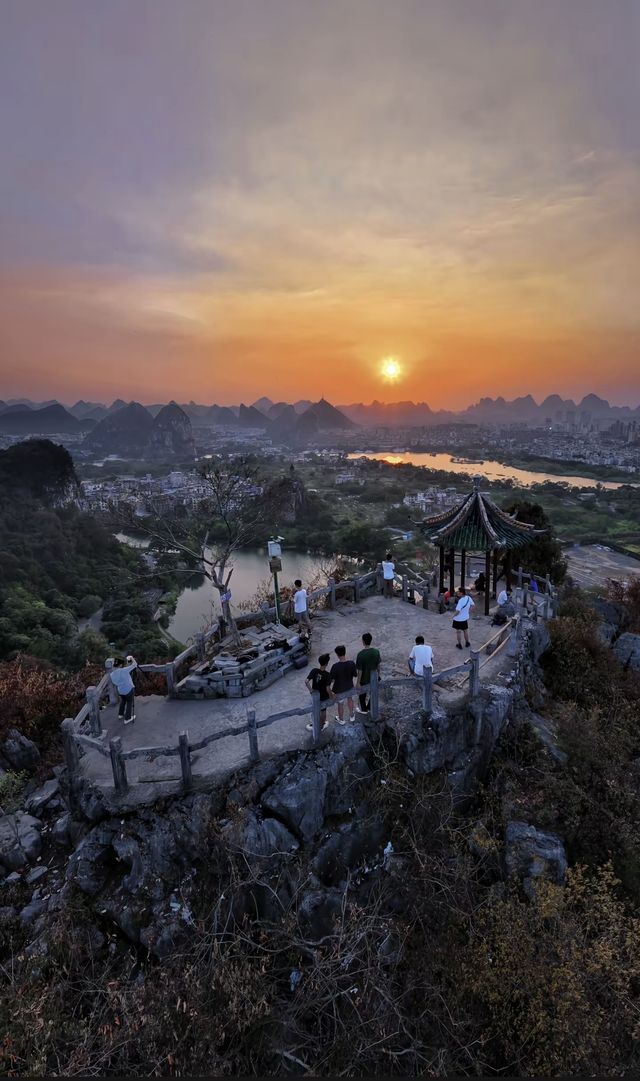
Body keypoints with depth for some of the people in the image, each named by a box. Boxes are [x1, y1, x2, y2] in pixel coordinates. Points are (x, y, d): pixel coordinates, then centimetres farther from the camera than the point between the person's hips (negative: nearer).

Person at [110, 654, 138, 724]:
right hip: (129, 690, -5)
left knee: (123, 701, 33)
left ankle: (121, 714, 47)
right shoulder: (124, 670, -27)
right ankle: (127, 719, 24)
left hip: (120, 691, 5)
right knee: (129, 703, 15)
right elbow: (135, 664, -19)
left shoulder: (112, 675, -10)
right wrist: (131, 658, -2)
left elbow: (115, 683, 5)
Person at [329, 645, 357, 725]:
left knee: (340, 704, 22)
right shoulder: (351, 663, -23)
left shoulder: (335, 666, -31)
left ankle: (341, 719, 44)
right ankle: (351, 715, 49)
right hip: (349, 687, 3)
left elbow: (332, 680, -21)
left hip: (339, 689, -3)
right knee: (350, 699, 32)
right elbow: (355, 675, -8)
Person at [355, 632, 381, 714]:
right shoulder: (376, 651, -16)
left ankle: (364, 709, 40)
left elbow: (360, 670, -22)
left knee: (362, 694, 21)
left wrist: (358, 682, -10)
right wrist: (378, 674, 16)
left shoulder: (361, 654, -30)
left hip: (364, 679, -4)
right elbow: (378, 665, -2)